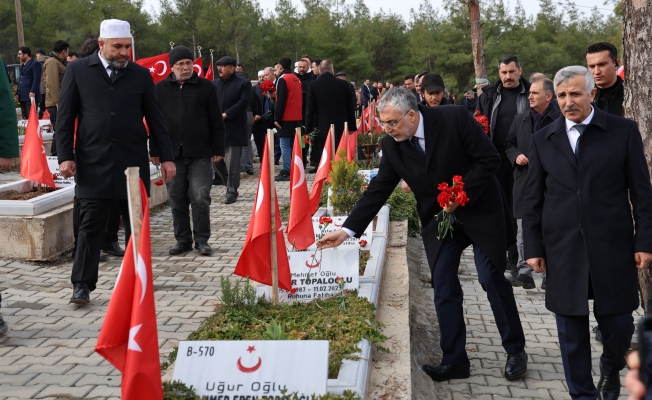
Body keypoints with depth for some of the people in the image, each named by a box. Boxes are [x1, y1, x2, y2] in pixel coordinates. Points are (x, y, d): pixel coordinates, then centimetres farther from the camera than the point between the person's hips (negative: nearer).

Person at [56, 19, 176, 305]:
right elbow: (65, 117, 3)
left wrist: (166, 157, 4)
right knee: (90, 225, 0)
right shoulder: (78, 71, 4)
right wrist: (65, 156, -5)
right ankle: (82, 284, 7)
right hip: (93, 164, -1)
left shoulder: (141, 75, 7)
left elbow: (155, 119, 9)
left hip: (133, 163, 2)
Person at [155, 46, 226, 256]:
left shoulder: (206, 87, 4)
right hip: (172, 154, 2)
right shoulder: (161, 89, 8)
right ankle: (182, 239, 19)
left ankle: (202, 239, 8)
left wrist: (218, 150, 1)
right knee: (177, 201, 8)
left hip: (200, 154, -2)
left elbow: (216, 122, 5)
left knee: (200, 199, -4)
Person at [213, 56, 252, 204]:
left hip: (234, 130, -5)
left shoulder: (243, 84, 0)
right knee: (216, 160, 5)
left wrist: (225, 115, -15)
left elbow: (243, 103, -10)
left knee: (232, 162, -4)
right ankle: (230, 185, 22)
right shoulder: (214, 84, 15)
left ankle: (232, 191, 4)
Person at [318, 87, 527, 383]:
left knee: (492, 278, -1)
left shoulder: (455, 119, -20)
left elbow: (490, 159, -16)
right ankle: (454, 360, 11)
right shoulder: (391, 145, -7)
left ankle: (516, 351, 16)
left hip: (479, 210, -4)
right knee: (443, 288, 0)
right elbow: (377, 190, -4)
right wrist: (347, 230, -8)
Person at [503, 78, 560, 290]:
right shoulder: (520, 119, 12)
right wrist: (516, 156, 0)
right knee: (523, 232, 4)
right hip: (524, 183, 5)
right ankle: (525, 272, 9)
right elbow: (509, 145, 19)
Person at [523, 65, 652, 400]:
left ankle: (611, 368, 38)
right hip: (563, 250, 1)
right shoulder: (542, 140, 6)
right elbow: (532, 199, 7)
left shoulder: (624, 131, 1)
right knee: (571, 330, 6)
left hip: (612, 247, -1)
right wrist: (533, 247, 3)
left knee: (618, 322, 6)